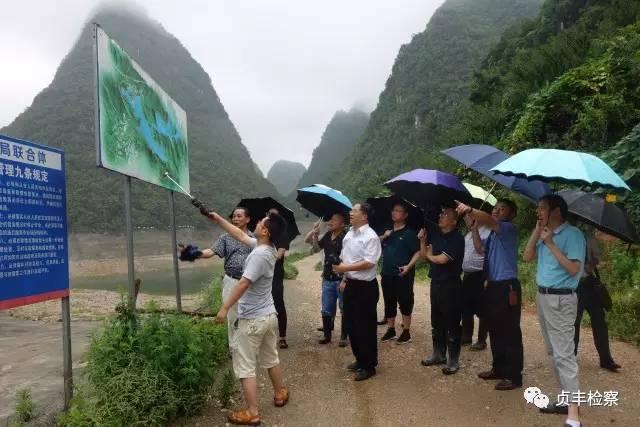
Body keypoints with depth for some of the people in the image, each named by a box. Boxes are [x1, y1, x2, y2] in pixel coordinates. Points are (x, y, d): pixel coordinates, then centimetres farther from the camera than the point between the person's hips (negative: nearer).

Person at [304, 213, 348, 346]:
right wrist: (315, 234, 3)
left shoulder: (345, 237, -15)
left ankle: (343, 337, 17)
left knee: (344, 309, 6)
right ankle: (327, 335, 27)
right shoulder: (327, 235, 5)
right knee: (326, 310, 14)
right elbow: (316, 249, 18)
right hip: (328, 279, 7)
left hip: (341, 279, -6)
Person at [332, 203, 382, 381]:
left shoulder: (370, 236, -17)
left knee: (366, 327, 2)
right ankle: (360, 359, 33)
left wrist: (345, 268, -21)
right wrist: (344, 279, 13)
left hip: (365, 287, -9)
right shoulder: (349, 234, 9)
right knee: (351, 325, 17)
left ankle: (369, 366, 16)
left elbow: (369, 263, -23)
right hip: (350, 285, 9)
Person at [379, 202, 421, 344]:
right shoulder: (387, 232, 13)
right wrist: (383, 237, -3)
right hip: (387, 274, 6)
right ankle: (391, 330, 24)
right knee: (389, 303, 12)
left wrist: (409, 266, -22)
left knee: (405, 303, 1)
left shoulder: (409, 233, -5)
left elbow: (418, 252, -9)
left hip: (403, 275, -6)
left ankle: (406, 332, 9)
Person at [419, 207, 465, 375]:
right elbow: (424, 255, 11)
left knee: (452, 323, 1)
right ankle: (438, 354, 30)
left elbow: (442, 259, -20)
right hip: (435, 283, 8)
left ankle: (453, 360, 11)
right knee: (437, 322, 17)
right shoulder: (434, 233, 7)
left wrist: (430, 256, 0)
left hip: (451, 285, -7)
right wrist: (422, 240, -4)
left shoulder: (457, 239, -15)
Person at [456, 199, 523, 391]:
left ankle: (514, 376, 4)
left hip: (507, 286, -9)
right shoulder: (493, 233, 18)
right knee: (495, 331, 16)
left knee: (510, 333, -3)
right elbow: (481, 249, 13)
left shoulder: (509, 229, -10)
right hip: (492, 286, 9)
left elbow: (490, 221, -29)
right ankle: (499, 368, 28)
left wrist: (470, 210, -44)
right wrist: (474, 227, 6)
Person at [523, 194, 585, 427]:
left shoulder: (572, 234, -13)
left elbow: (573, 269, -20)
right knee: (553, 352, 13)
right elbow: (527, 257, 5)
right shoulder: (544, 234, 11)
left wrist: (551, 244, -20)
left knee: (564, 354, -9)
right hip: (542, 296, 9)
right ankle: (566, 399, 24)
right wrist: (536, 232, -1)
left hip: (560, 299, -9)